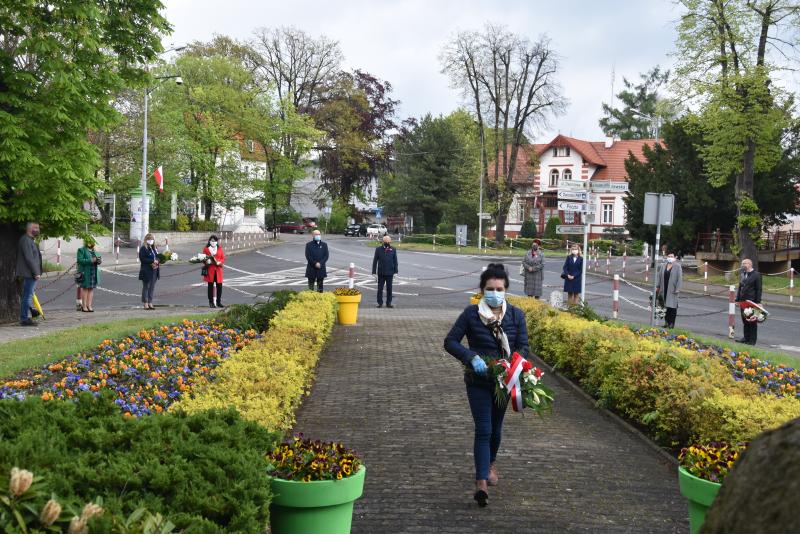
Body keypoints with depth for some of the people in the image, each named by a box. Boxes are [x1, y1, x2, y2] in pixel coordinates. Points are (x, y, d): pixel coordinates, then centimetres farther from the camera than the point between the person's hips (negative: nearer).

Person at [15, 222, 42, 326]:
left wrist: (37, 272, 17)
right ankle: (25, 319, -5)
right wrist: (36, 273, -19)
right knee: (28, 296, -8)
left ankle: (24, 318, 19)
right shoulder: (25, 240, -14)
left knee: (27, 296, 13)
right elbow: (29, 258, -20)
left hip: (30, 274, 11)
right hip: (29, 273, -11)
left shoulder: (30, 240, 18)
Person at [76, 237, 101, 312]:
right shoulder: (81, 250, -6)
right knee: (85, 288, -4)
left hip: (93, 273, 6)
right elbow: (80, 260, -16)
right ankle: (84, 306, -1)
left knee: (91, 289, 3)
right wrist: (91, 260, -23)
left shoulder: (94, 251, 13)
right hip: (85, 273, -6)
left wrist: (99, 261, -9)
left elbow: (97, 260, 15)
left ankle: (89, 306, 5)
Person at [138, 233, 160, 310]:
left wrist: (156, 262, -4)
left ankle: (150, 303, 13)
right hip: (146, 271, -7)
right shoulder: (143, 249, -7)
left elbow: (158, 257, 18)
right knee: (146, 287, -1)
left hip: (154, 271, 7)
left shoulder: (155, 248, 16)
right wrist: (152, 261, -20)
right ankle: (145, 304, 3)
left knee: (152, 288, 9)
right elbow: (142, 259, -16)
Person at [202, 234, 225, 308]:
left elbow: (223, 258, 9)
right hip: (210, 270, -2)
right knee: (210, 286, 2)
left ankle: (219, 302, 11)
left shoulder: (220, 249, 10)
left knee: (219, 286, 1)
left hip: (218, 269, 2)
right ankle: (211, 303, 8)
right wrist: (206, 261, -17)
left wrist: (219, 262, -11)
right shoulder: (206, 249, 3)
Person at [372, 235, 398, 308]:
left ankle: (389, 303, 13)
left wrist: (395, 271, 0)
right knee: (380, 288, 2)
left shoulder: (393, 250, 4)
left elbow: (395, 261, 7)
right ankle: (380, 303, 10)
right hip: (381, 273, 0)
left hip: (390, 272, 1)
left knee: (389, 288, 5)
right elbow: (375, 261, 3)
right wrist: (374, 272, -1)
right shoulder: (378, 249, 2)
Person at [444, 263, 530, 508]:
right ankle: (481, 482, -16)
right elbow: (450, 341, -8)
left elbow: (523, 347, -1)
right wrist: (472, 358, -23)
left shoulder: (516, 315, -2)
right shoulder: (471, 313, -9)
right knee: (483, 429, -13)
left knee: (496, 427, 19)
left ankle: (490, 464, 46)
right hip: (478, 381, -3)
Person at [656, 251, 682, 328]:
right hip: (664, 289, 4)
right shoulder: (663, 266, 10)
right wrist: (658, 287, 10)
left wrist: (677, 289, -12)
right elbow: (659, 276, 14)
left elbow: (679, 278, -6)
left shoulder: (677, 266, -3)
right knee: (666, 305, 7)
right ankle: (666, 321, 16)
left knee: (672, 306, -4)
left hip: (672, 289, -4)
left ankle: (672, 323, 1)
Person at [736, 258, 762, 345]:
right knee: (744, 321, 10)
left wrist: (758, 302, -13)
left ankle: (752, 340, 6)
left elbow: (759, 289, -10)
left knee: (752, 322, 0)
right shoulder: (743, 274, 13)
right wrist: (737, 299, 11)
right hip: (743, 301, 7)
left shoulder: (756, 275, -7)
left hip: (752, 302, -7)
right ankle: (746, 338, 19)